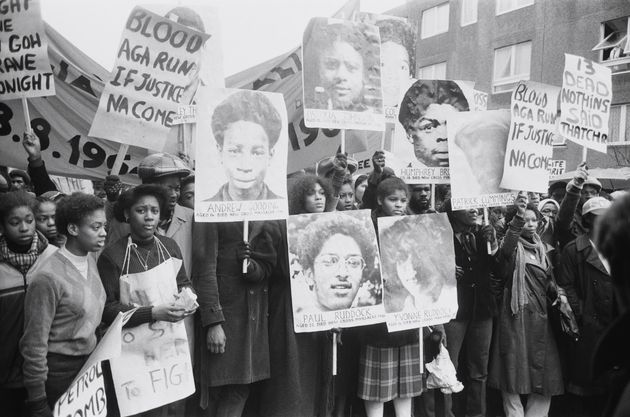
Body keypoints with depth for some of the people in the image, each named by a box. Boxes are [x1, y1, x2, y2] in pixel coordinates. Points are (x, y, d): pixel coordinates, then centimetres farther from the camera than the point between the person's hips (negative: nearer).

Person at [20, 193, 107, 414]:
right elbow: (34, 344, -16)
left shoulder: (90, 262, 1)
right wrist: (39, 404, -11)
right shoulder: (48, 278, -21)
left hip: (90, 363, 7)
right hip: (61, 371, -7)